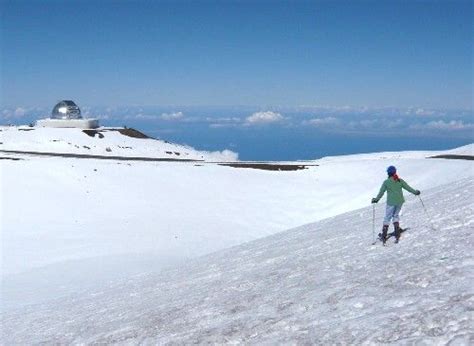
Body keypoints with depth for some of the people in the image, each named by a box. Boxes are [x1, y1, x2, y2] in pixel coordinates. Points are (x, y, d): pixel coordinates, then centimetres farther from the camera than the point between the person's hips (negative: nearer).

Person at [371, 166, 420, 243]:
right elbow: (408, 187, 7)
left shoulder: (386, 182, -7)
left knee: (387, 217, 6)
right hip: (400, 201, 3)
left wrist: (376, 199, 8)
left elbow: (381, 192, -4)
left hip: (391, 202, -3)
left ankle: (384, 236, 4)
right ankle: (397, 230, 6)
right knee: (396, 215, 21)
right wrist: (415, 192, 21)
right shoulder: (400, 181, 0)